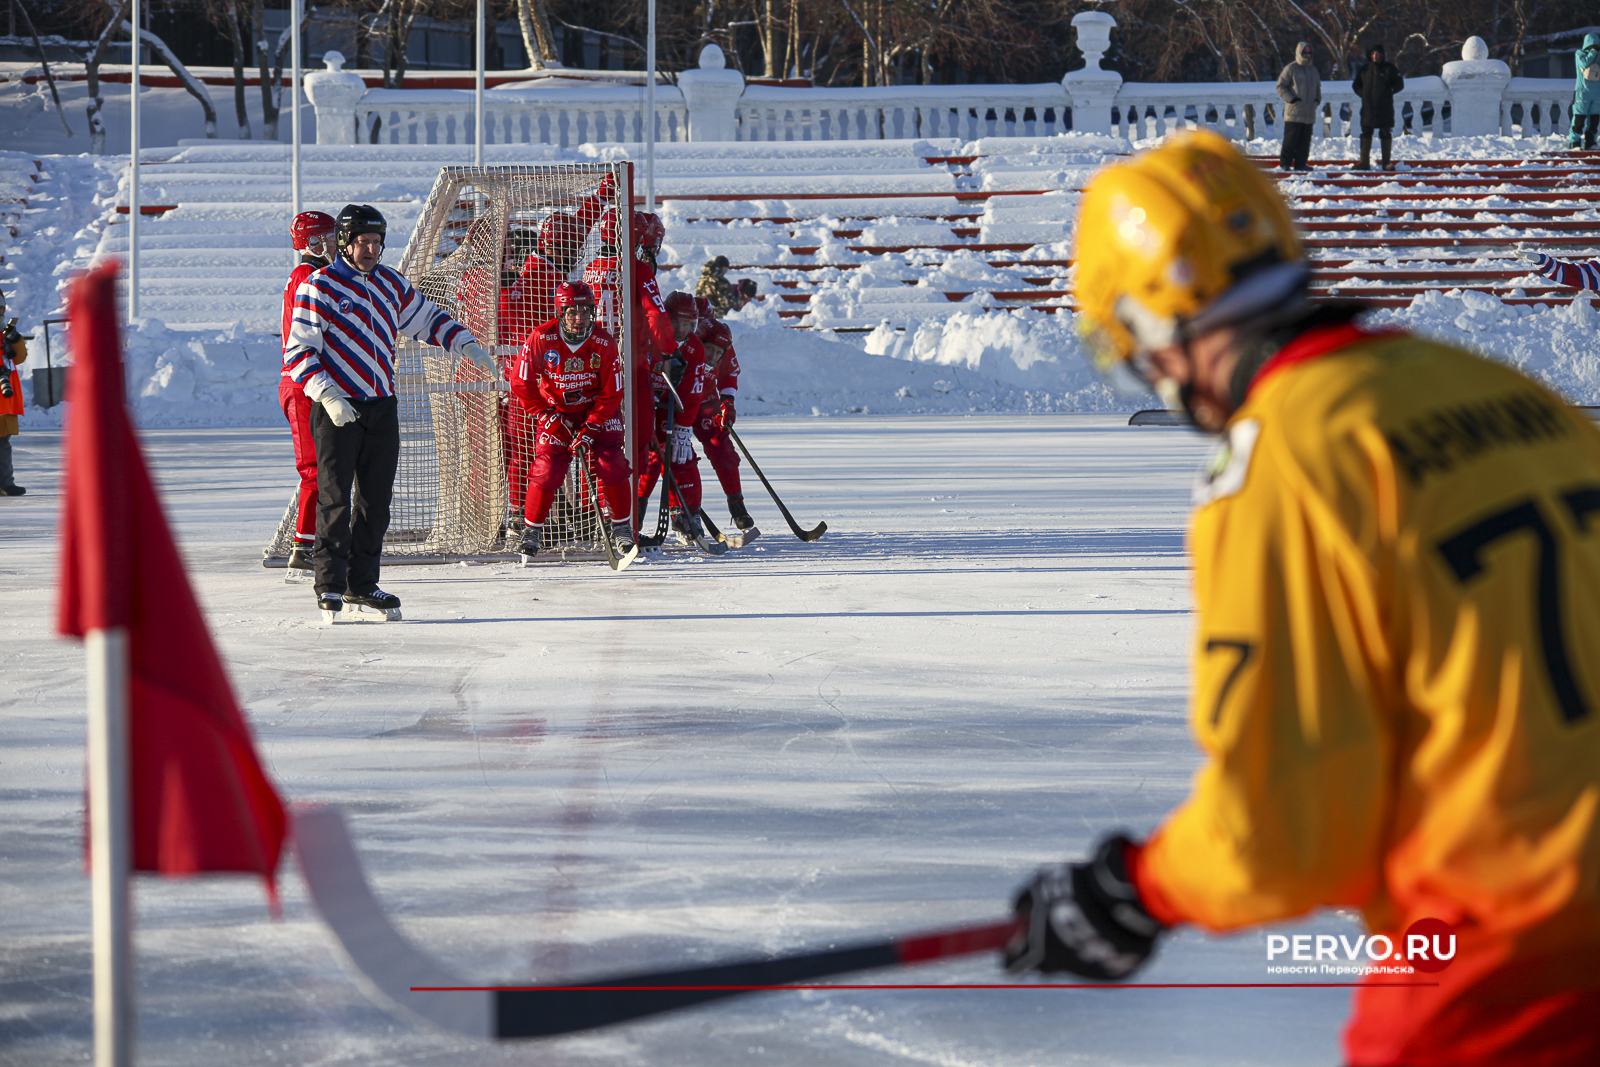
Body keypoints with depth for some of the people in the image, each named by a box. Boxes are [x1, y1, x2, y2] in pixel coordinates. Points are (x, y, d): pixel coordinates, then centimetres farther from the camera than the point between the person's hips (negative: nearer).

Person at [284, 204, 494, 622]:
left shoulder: (391, 283, 11)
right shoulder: (318, 288, -8)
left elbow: (426, 318, 25)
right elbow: (298, 353, -11)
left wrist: (466, 345, 11)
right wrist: (328, 395, -22)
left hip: (382, 407, 6)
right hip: (336, 408, -6)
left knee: (375, 500, 8)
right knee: (335, 498, -8)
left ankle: (361, 584, 16)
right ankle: (329, 587, -2)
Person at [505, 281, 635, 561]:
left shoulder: (604, 343, -19)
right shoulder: (541, 339, -21)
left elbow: (612, 394, -12)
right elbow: (522, 383, -11)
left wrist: (589, 429, -19)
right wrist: (549, 418, -13)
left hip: (597, 411, 1)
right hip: (554, 410, 0)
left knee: (612, 467, -11)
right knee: (546, 469, -11)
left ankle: (623, 528, 7)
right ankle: (532, 529, 8)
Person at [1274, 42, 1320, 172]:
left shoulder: (1313, 70, 16)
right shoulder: (1291, 69, -3)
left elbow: (1318, 87, 27)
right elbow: (1280, 86, -5)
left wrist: (1317, 100, 9)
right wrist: (1291, 99, -14)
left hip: (1309, 112, 6)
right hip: (1294, 111, -6)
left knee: (1305, 141, 6)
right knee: (1290, 139, -7)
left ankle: (1300, 163, 11)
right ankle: (1285, 163, -2)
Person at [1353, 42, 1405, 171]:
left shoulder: (1389, 69, 2)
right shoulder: (1364, 70, 11)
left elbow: (1399, 84, 3)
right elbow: (1355, 85, 21)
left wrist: (1388, 92, -8)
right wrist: (1363, 94, 4)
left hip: (1385, 108, -3)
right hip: (1368, 108, 3)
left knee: (1386, 134, 0)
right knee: (1366, 134, 2)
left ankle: (1386, 163, 4)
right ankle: (1364, 163, 7)